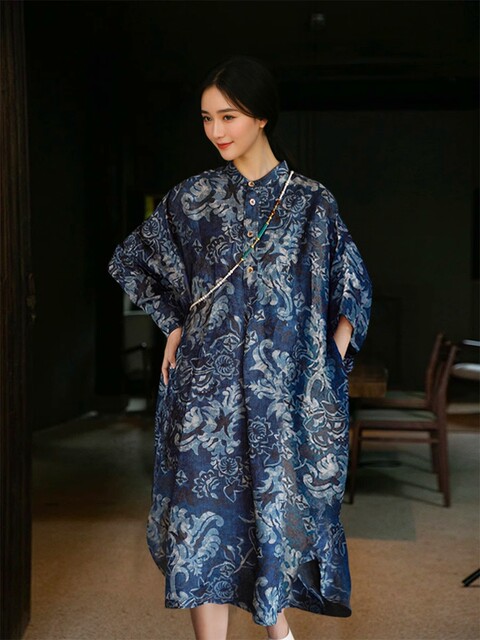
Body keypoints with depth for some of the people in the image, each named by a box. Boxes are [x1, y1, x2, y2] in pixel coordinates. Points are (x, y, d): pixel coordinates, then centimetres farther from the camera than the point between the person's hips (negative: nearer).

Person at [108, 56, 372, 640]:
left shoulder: (312, 202, 2)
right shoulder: (192, 199, 5)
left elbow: (353, 289, 10)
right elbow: (130, 260, 16)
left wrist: (332, 357, -3)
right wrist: (173, 324, 7)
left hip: (285, 388, 0)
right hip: (207, 384, 1)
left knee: (281, 502, 10)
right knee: (207, 508, -2)